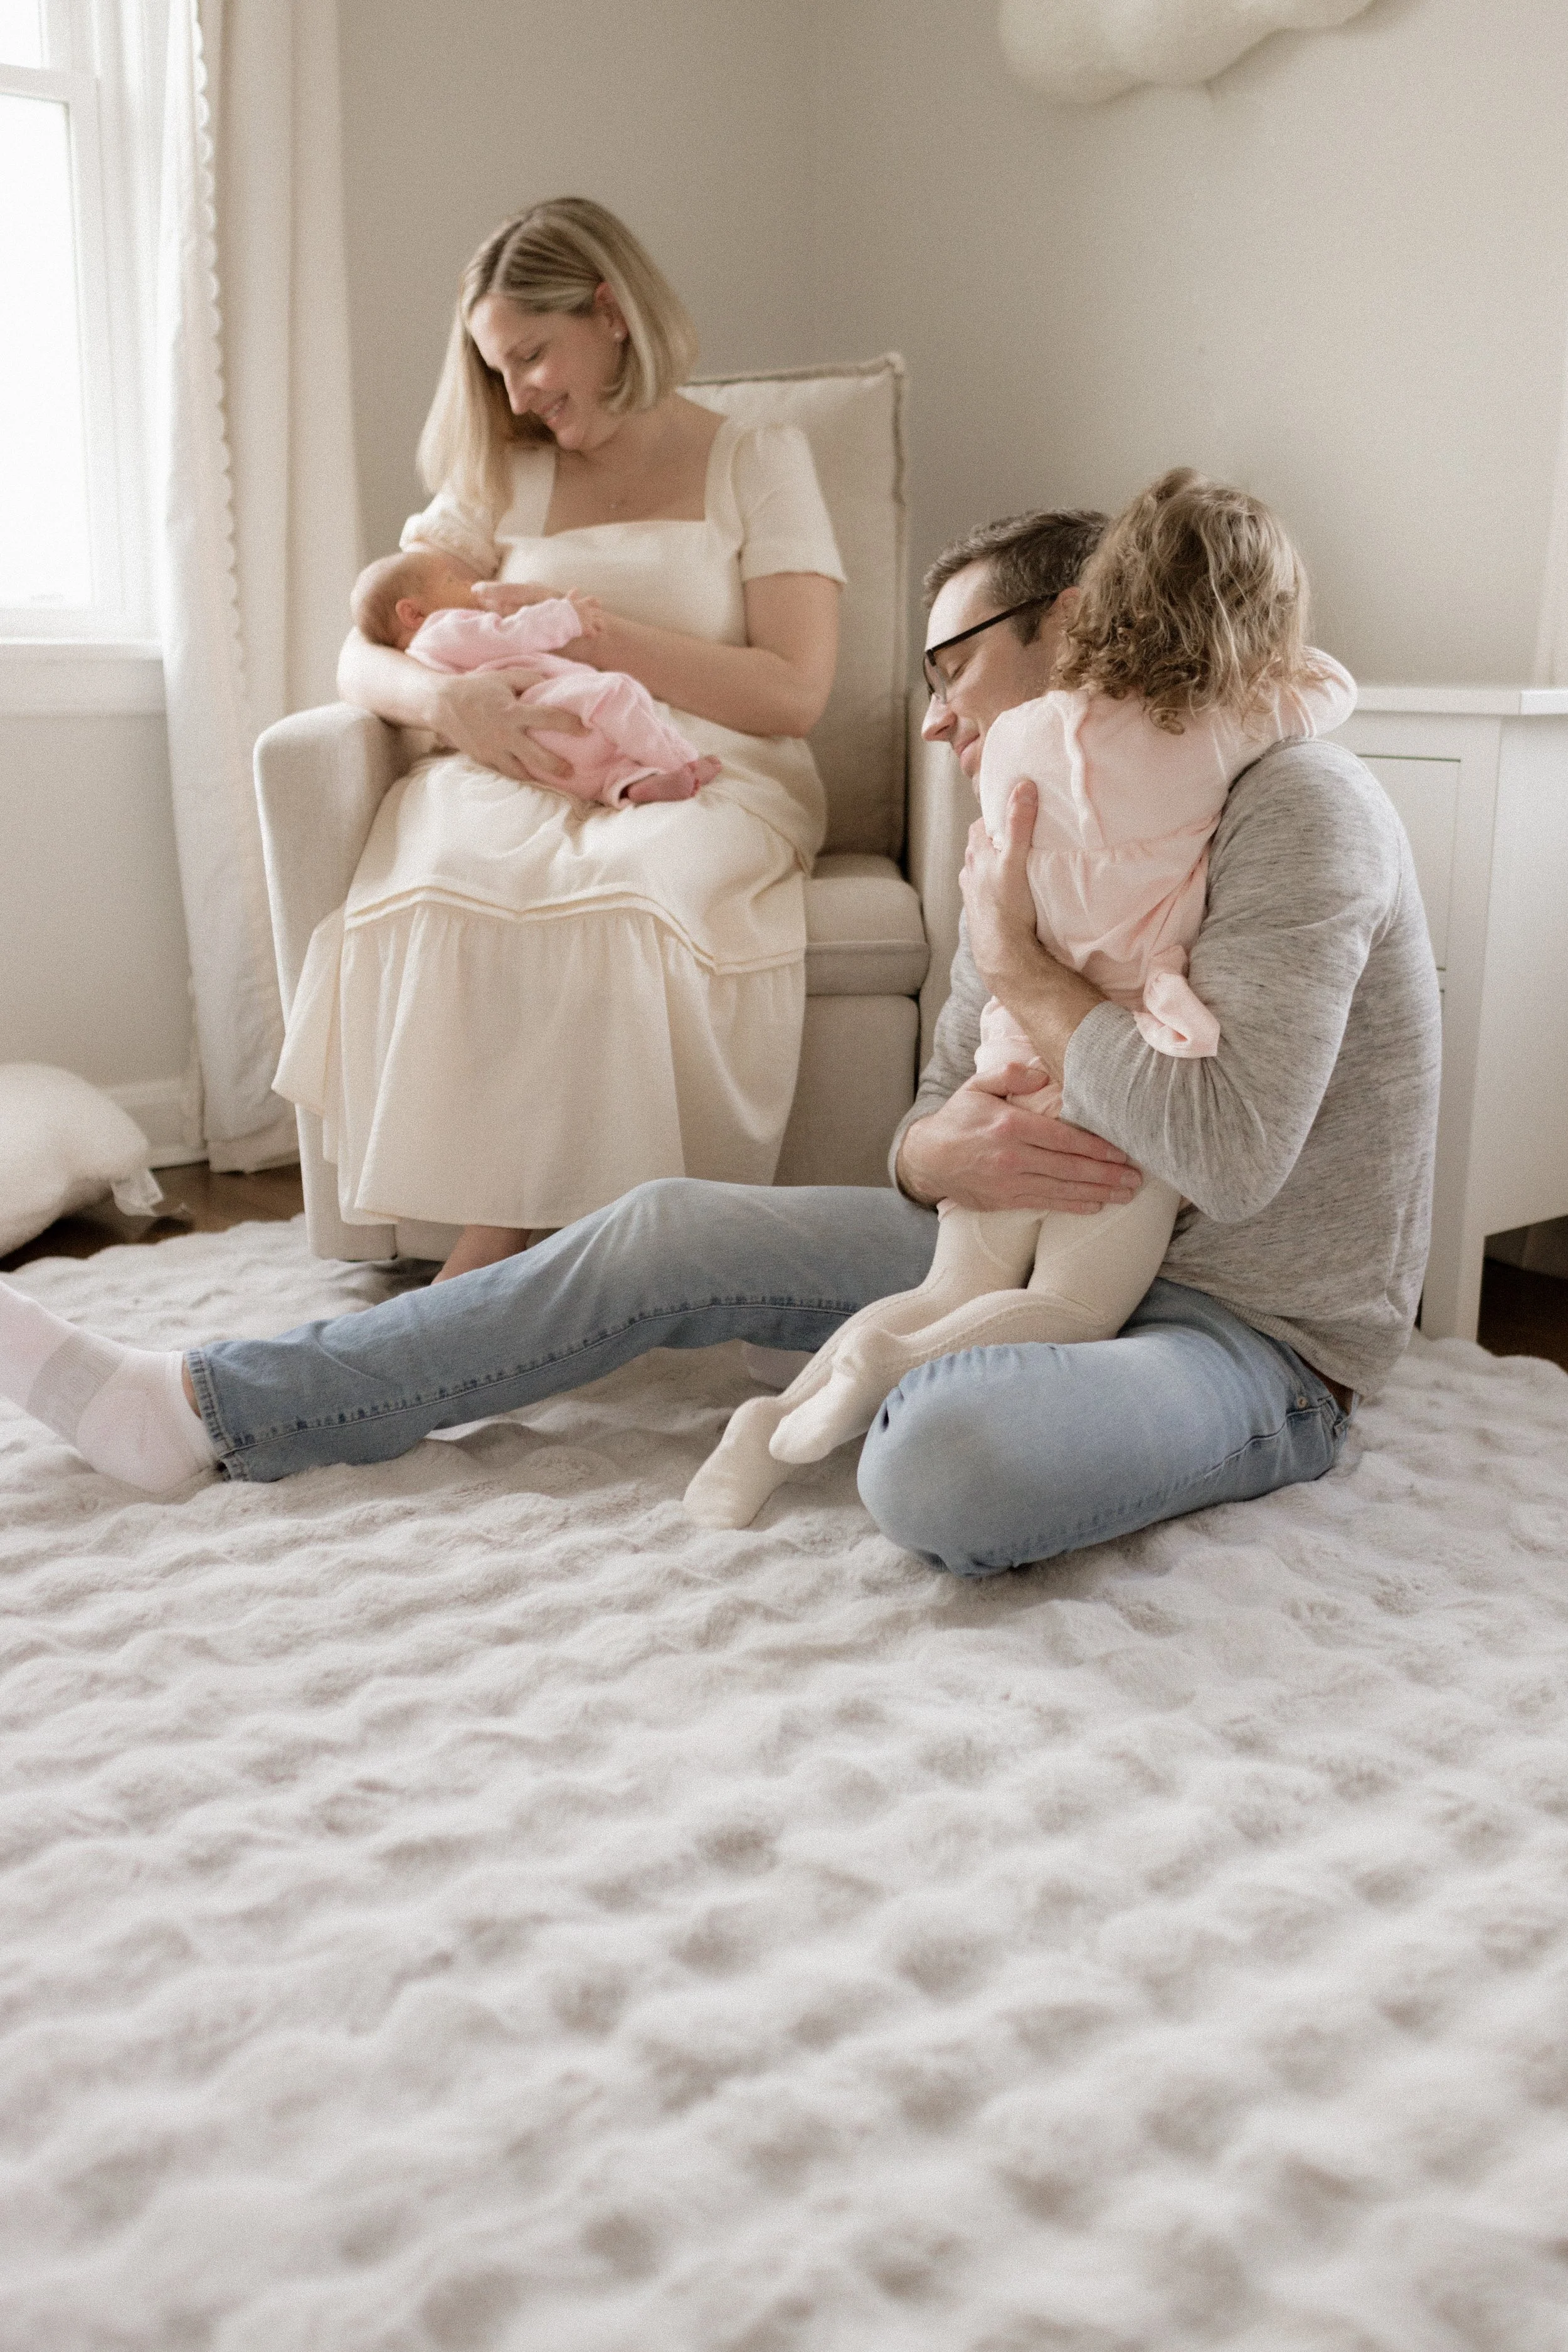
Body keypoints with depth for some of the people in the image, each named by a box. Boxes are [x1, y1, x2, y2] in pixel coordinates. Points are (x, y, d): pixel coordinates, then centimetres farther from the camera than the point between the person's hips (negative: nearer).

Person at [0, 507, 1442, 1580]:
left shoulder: (1291, 806, -17)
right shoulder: (1031, 843, 9)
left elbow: (1231, 1153, -30)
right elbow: (937, 1112, 9)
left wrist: (1020, 970, -17)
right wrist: (945, 1154, -17)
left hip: (1254, 1337, -7)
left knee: (943, 1468, -39)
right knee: (678, 1232, -2)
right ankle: (212, 1408, 4)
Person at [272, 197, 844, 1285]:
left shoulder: (759, 459, 9)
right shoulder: (504, 478, 20)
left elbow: (795, 694, -4)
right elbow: (366, 654, 12)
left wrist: (591, 632, -7)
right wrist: (449, 695, -13)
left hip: (705, 786, -2)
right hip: (530, 779, 3)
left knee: (668, 882, -39)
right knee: (449, 870, -34)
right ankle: (500, 1236, -31)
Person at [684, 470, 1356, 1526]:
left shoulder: (1019, 735, 1)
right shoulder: (1223, 736, -9)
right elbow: (1334, 685, 10)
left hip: (1016, 1068, 4)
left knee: (955, 1293, 14)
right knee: (1072, 1311, 8)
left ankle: (777, 1415, -2)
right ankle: (901, 1359, -16)